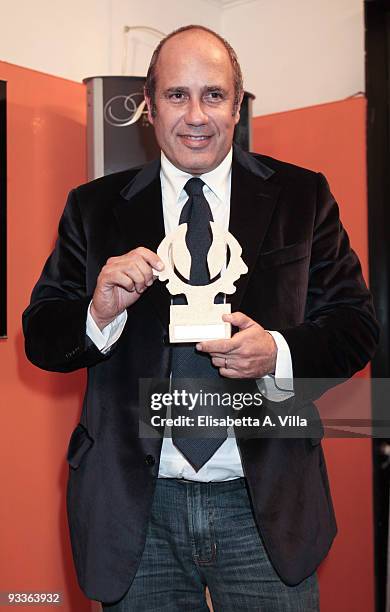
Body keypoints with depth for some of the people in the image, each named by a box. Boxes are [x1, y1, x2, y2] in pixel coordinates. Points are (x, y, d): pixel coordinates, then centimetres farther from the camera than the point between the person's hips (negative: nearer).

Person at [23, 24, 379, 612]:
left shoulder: (303, 196, 3)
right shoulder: (93, 207, 4)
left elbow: (356, 325, 1)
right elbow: (40, 336, 4)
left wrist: (279, 354, -19)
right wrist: (98, 314, -18)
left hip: (265, 504, 0)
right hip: (136, 506, 1)